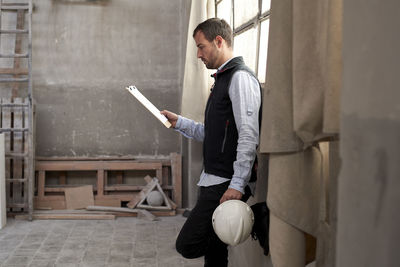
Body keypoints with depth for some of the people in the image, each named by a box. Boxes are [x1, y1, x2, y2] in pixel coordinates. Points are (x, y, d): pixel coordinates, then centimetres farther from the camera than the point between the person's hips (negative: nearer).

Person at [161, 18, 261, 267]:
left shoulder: (240, 77, -10)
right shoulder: (223, 79, 21)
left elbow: (249, 136, -19)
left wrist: (237, 185, -23)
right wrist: (179, 122, 18)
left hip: (227, 184, -10)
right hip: (215, 181, 10)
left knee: (188, 245, -13)